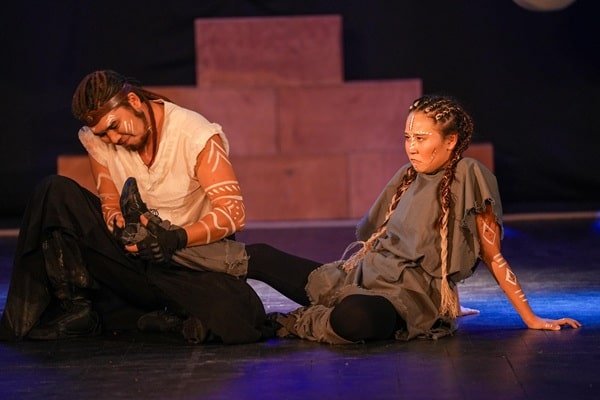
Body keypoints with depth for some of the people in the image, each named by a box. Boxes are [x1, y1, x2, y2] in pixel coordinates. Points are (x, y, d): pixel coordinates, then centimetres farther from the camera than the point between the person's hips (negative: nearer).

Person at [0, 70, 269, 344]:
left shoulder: (197, 136, -15)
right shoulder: (96, 140, -1)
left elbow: (233, 212, -18)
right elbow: (110, 204, 5)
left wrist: (178, 238, -33)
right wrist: (121, 226, -21)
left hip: (192, 263, -4)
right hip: (130, 255, 4)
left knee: (237, 318, -36)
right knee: (56, 193, -14)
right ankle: (74, 307, -15)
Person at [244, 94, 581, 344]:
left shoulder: (467, 177, -5)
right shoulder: (408, 176, 15)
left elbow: (493, 257, -3)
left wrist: (531, 319, -4)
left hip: (409, 295, -7)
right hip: (363, 275, 7)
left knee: (355, 316, -42)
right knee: (259, 256, -3)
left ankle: (300, 323, -14)